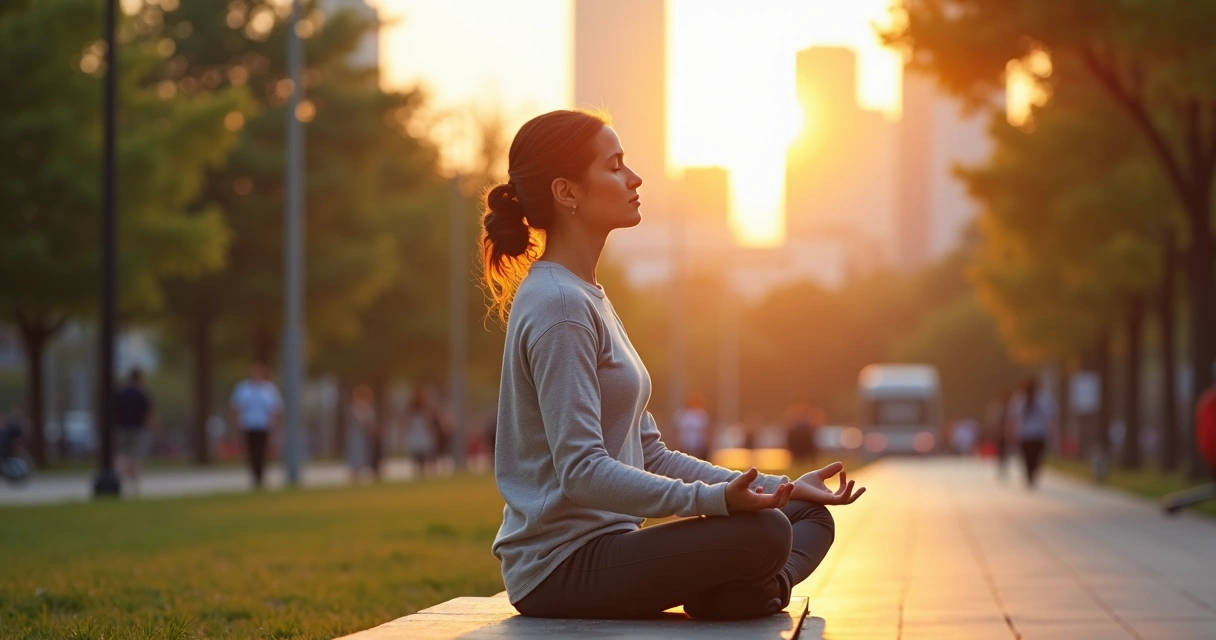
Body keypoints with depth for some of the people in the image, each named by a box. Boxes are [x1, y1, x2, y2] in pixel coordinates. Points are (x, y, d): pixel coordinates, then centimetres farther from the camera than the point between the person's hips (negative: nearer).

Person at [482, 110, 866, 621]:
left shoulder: (588, 300, 18)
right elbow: (582, 472, -23)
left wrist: (783, 487, 10)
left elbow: (649, 455, 17)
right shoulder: (557, 307, -14)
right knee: (763, 533, -29)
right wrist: (712, 499, -32)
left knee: (809, 515, 9)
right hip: (561, 565, -10)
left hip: (602, 548, 10)